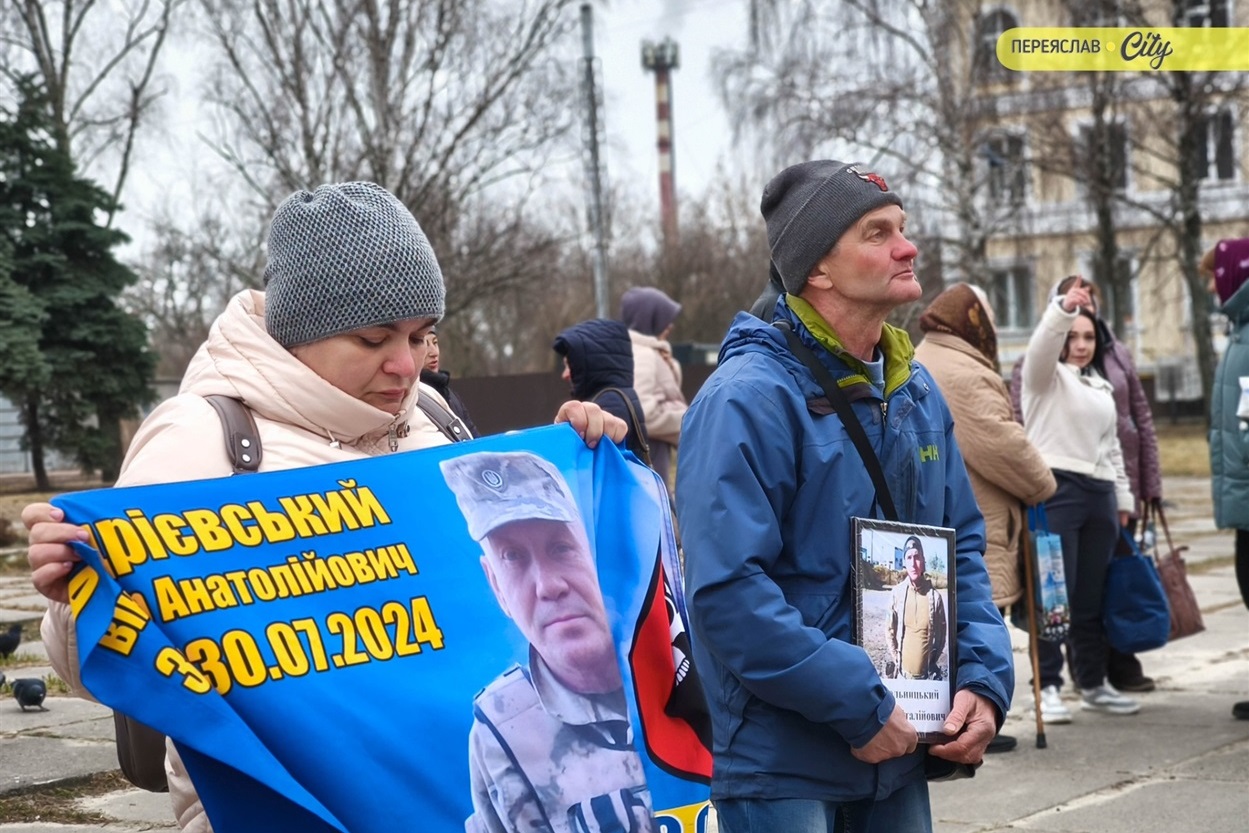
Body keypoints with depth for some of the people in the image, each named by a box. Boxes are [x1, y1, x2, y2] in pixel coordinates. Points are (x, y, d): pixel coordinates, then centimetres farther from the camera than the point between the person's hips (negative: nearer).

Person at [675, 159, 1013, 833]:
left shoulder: (917, 391, 8)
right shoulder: (750, 399, -18)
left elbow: (962, 545, 13)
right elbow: (727, 591, -24)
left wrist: (985, 680, -2)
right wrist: (861, 706, -22)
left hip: (898, 754, 7)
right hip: (782, 769, -7)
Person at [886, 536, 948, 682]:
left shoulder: (935, 596, -6)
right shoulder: (897, 593, -5)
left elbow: (942, 632, 5)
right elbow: (891, 630, 6)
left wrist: (933, 662, 4)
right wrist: (896, 660, 4)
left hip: (927, 673, -1)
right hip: (904, 671, 1)